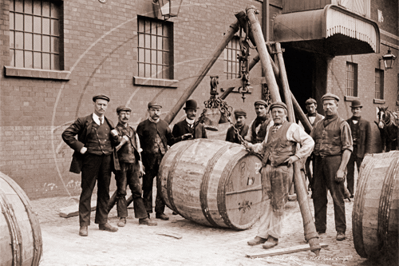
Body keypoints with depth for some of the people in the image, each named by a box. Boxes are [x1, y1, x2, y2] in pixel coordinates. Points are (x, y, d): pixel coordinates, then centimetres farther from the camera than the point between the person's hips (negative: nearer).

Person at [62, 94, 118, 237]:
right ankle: (84, 224, 7)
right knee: (86, 192, 0)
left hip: (106, 160, 5)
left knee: (104, 192, 11)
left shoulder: (109, 123, 13)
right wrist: (80, 147, -11)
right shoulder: (83, 121, -2)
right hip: (90, 160, -5)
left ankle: (103, 221, 22)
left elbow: (113, 139, 28)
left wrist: (112, 149, 10)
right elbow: (66, 134, -5)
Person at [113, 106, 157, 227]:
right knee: (121, 191, 0)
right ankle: (122, 217, 7)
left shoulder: (133, 131, 19)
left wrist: (140, 166, 16)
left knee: (137, 190, 2)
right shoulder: (115, 130, 4)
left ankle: (143, 217, 4)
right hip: (121, 163, -4)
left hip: (133, 164, 4)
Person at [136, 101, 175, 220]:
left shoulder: (165, 125, 13)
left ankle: (160, 211, 13)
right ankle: (146, 211, 13)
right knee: (147, 187, 4)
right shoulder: (142, 126, 4)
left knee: (162, 187, 3)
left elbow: (171, 141, 15)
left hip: (163, 160, 2)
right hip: (148, 161, -2)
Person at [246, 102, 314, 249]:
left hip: (283, 169, -6)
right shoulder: (270, 130, 21)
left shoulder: (292, 128, 1)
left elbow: (309, 142, -2)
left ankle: (274, 236, 6)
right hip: (267, 168, 6)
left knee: (277, 204, -2)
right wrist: (253, 147, 19)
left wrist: (297, 155, -9)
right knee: (266, 202, 5)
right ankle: (262, 234, 10)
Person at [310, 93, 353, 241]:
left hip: (334, 161, -6)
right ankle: (319, 228, 20)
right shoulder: (318, 125, 17)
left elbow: (347, 149, -7)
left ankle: (341, 231, 7)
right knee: (318, 196, 9)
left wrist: (341, 169, -15)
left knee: (337, 197, -2)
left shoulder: (342, 124, -1)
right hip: (318, 162, 6)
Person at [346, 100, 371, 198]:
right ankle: (350, 192, 12)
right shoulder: (346, 123, 11)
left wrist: (367, 153, -6)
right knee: (349, 173, 5)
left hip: (360, 152, -2)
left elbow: (369, 139, 3)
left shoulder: (366, 123, 5)